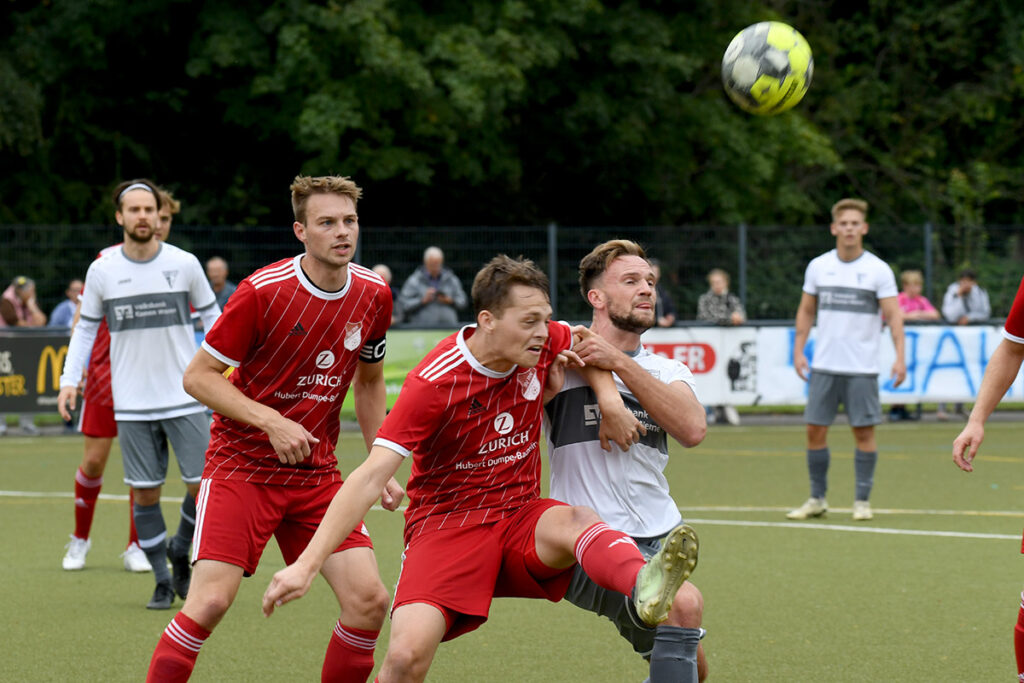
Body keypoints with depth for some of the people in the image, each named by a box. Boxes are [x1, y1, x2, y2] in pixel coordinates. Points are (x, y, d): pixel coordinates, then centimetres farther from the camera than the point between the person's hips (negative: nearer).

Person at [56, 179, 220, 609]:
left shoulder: (184, 264, -1)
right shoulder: (102, 271, 0)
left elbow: (211, 316, 9)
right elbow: (86, 327, 12)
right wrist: (70, 378, 1)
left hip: (184, 396, 0)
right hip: (132, 404, 0)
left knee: (204, 486, -5)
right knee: (144, 492, 0)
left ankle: (180, 552, 22)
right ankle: (162, 581, 13)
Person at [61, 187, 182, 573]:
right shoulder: (107, 260, -3)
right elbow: (82, 316, 2)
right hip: (105, 375, -1)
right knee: (94, 460, 0)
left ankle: (135, 548, 7)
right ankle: (80, 539, 19)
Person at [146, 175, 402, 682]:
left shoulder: (372, 295, 1)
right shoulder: (263, 292, -15)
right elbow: (198, 376, -11)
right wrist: (270, 421, -21)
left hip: (316, 471, 5)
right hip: (242, 463, -5)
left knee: (369, 601, -8)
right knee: (210, 601, -18)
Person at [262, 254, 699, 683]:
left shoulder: (542, 343, -2)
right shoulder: (434, 384, -17)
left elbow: (584, 340, 24)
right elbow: (371, 476, -21)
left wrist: (609, 400, 4)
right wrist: (307, 564, -27)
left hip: (520, 518, 4)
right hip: (446, 520, -4)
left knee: (577, 522, -33)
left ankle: (646, 586, -65)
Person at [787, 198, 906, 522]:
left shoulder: (878, 270, -3)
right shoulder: (818, 266, 6)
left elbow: (893, 315, -6)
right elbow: (806, 311, 15)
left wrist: (899, 356, -16)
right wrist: (798, 350, 7)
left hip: (862, 368, -3)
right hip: (824, 365, 3)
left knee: (864, 432, -2)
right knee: (815, 430, 1)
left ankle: (862, 501, 8)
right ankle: (817, 499, 13)